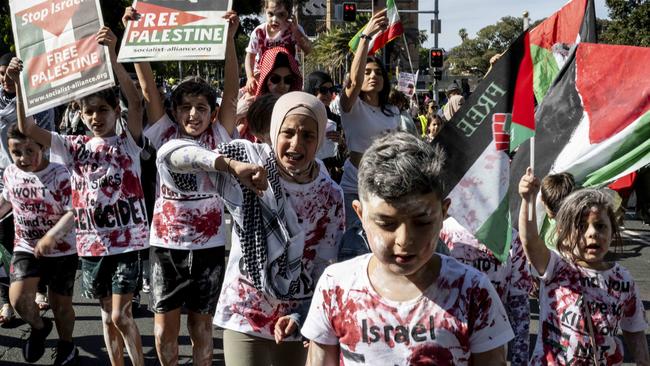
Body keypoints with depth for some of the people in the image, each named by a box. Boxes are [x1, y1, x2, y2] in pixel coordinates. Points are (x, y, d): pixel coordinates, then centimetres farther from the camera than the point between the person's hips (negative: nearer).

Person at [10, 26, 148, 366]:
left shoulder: (129, 141, -2)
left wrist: (111, 56, -30)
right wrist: (19, 83, -13)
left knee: (121, 315, -6)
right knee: (108, 313, 15)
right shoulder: (74, 146, 7)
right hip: (92, 242, 4)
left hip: (127, 239, -4)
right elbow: (27, 129, 1)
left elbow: (136, 102, -19)